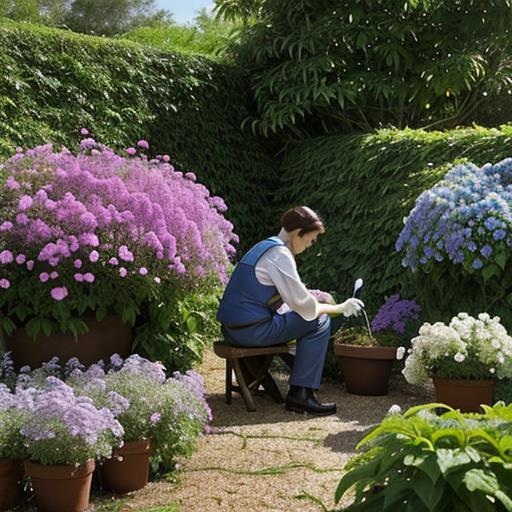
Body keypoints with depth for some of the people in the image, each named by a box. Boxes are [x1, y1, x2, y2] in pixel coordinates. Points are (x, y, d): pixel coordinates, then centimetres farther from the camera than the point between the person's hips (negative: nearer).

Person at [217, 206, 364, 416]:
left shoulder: (266, 246, 16)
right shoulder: (279, 254, -14)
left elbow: (291, 292, 25)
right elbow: (304, 306, -16)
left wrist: (315, 296, 16)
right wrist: (338, 309, -3)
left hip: (233, 329, 10)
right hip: (251, 331, -10)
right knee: (320, 322, -5)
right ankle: (301, 394, -6)